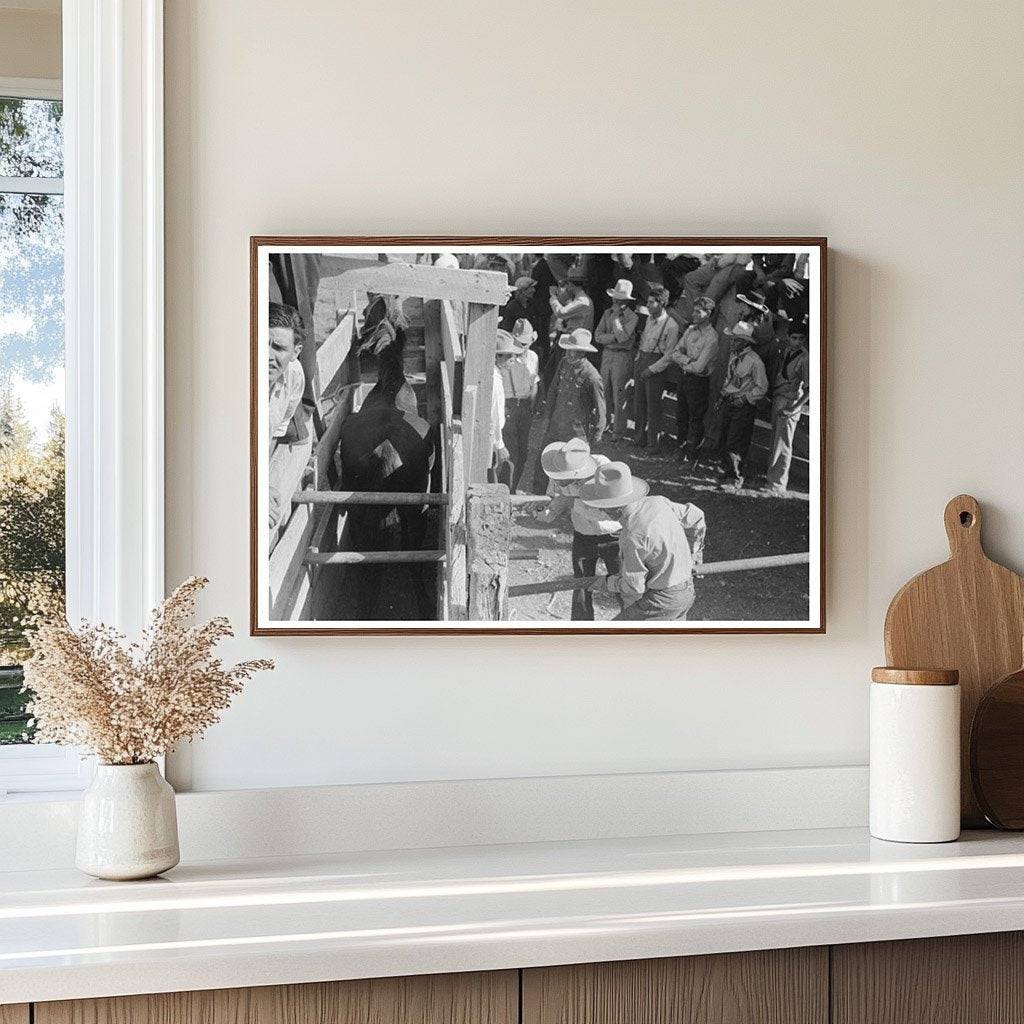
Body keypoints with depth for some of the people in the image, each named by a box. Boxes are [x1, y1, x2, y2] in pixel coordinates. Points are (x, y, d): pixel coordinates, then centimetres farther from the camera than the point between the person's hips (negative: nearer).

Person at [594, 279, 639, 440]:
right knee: (606, 392, 9)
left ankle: (619, 430, 3)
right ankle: (609, 423, 20)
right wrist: (614, 337, -13)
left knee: (619, 395, -3)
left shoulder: (632, 317, -9)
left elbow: (623, 337, -21)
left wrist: (616, 317, -16)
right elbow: (597, 336, 1)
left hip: (622, 357, -5)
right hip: (606, 355, 5)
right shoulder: (607, 313, 7)